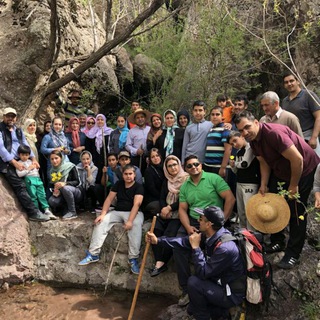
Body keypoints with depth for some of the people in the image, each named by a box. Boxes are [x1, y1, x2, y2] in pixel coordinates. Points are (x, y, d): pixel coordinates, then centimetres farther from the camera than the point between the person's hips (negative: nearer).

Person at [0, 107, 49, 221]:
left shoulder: (18, 130, 18)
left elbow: (25, 145, 18)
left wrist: (33, 159, 3)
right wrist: (14, 163, -20)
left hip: (20, 161, 7)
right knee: (20, 185, -19)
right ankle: (34, 212, -20)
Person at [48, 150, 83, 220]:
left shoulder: (70, 166, -11)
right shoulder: (52, 170, 6)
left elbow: (77, 182, -14)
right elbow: (51, 184, 8)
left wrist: (65, 183, -31)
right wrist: (55, 190, -16)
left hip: (77, 193, -5)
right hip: (63, 195, 5)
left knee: (65, 188, -37)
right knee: (51, 201, -25)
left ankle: (72, 212, -23)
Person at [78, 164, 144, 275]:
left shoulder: (138, 187, -6)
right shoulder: (119, 184, 10)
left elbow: (137, 204, -20)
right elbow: (109, 199, 5)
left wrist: (130, 221, -33)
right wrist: (103, 214, -11)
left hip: (133, 213, -5)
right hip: (117, 211, 5)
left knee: (136, 225, -38)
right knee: (100, 222, -19)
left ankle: (133, 258, -34)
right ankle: (93, 254, -17)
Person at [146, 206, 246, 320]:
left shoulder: (225, 248, -32)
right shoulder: (209, 235, -6)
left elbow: (203, 273, -28)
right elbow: (184, 242, 4)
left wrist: (196, 247, -23)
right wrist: (158, 240, 3)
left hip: (232, 294, -8)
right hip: (220, 282, 8)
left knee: (194, 282, -20)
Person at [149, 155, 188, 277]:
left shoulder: (187, 179, -4)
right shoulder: (166, 181, 18)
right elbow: (162, 198, 14)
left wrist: (170, 208, -12)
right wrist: (164, 209, -7)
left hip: (179, 214, -6)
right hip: (166, 213, 6)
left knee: (169, 234, -27)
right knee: (155, 230, -20)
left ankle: (162, 263, -16)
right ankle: (159, 262, -22)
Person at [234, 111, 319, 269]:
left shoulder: (273, 133, -33)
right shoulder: (253, 140, -6)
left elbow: (297, 159, -33)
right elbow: (264, 162, 4)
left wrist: (293, 185, -22)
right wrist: (264, 185, -6)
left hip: (304, 169, -8)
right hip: (280, 171, 8)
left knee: (296, 212, -4)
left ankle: (293, 254, 8)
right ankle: (278, 242, 29)